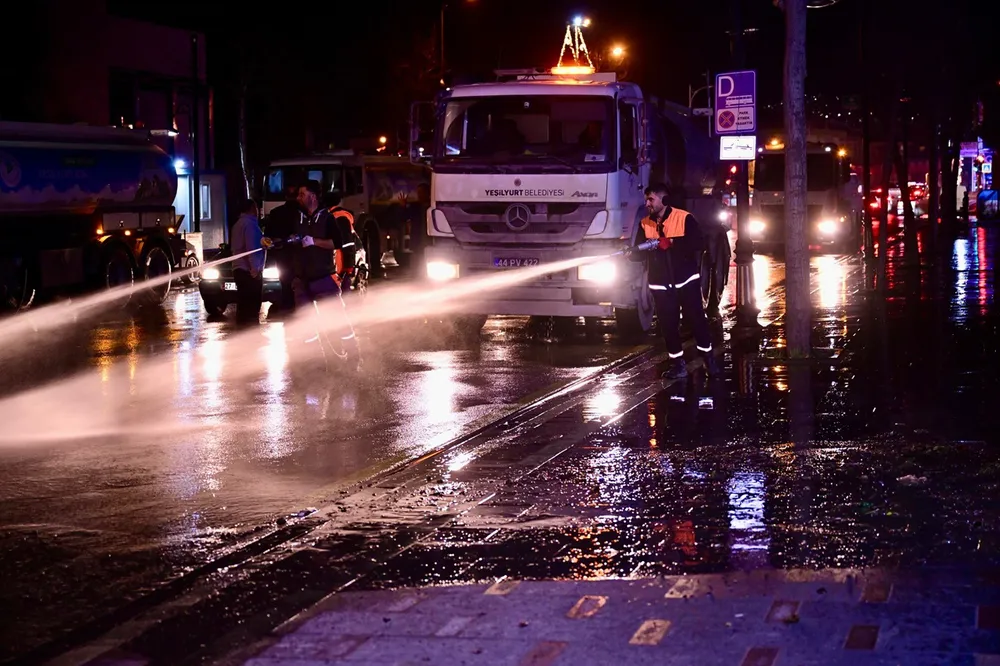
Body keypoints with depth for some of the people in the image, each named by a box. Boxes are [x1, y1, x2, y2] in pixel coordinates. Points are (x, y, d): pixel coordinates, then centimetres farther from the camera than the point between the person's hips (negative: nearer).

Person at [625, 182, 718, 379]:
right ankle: (678, 364, 15)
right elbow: (641, 251, 2)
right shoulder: (645, 224, 3)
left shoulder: (684, 218, -10)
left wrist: (671, 243, -25)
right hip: (661, 284, 3)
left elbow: (698, 244, -18)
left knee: (696, 319, 3)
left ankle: (708, 358, 18)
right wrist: (631, 253, -21)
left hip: (686, 279, -3)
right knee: (668, 325, 5)